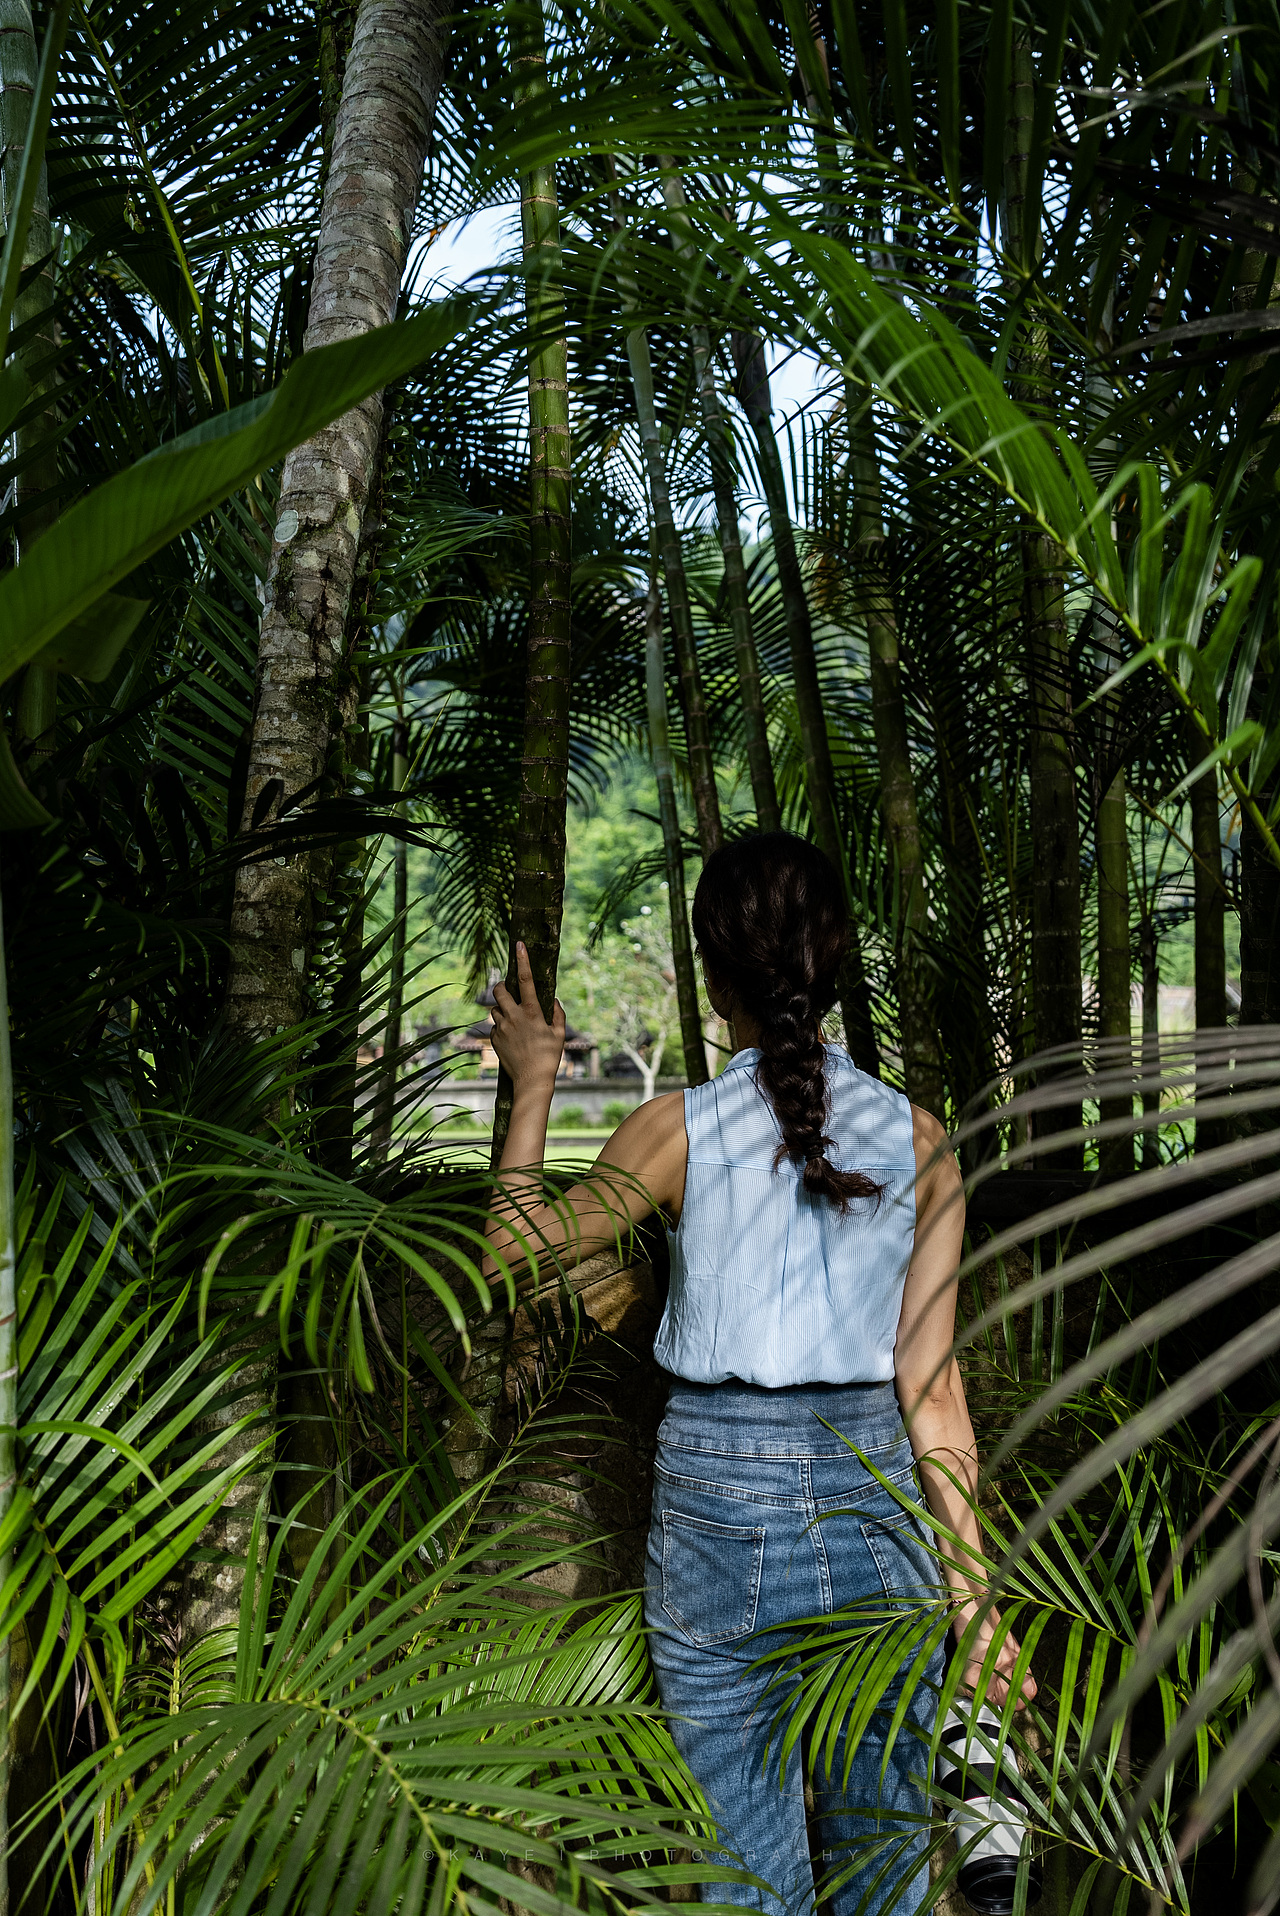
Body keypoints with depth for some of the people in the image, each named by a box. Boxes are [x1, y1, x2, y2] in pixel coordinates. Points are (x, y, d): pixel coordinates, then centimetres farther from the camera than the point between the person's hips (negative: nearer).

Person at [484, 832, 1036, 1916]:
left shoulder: (679, 1129, -11)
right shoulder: (918, 1140, -5)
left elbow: (517, 1243, 3)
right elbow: (931, 1384, -6)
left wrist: (533, 1085, 12)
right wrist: (969, 1592, 1)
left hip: (717, 1506, -2)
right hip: (872, 1504, 2)